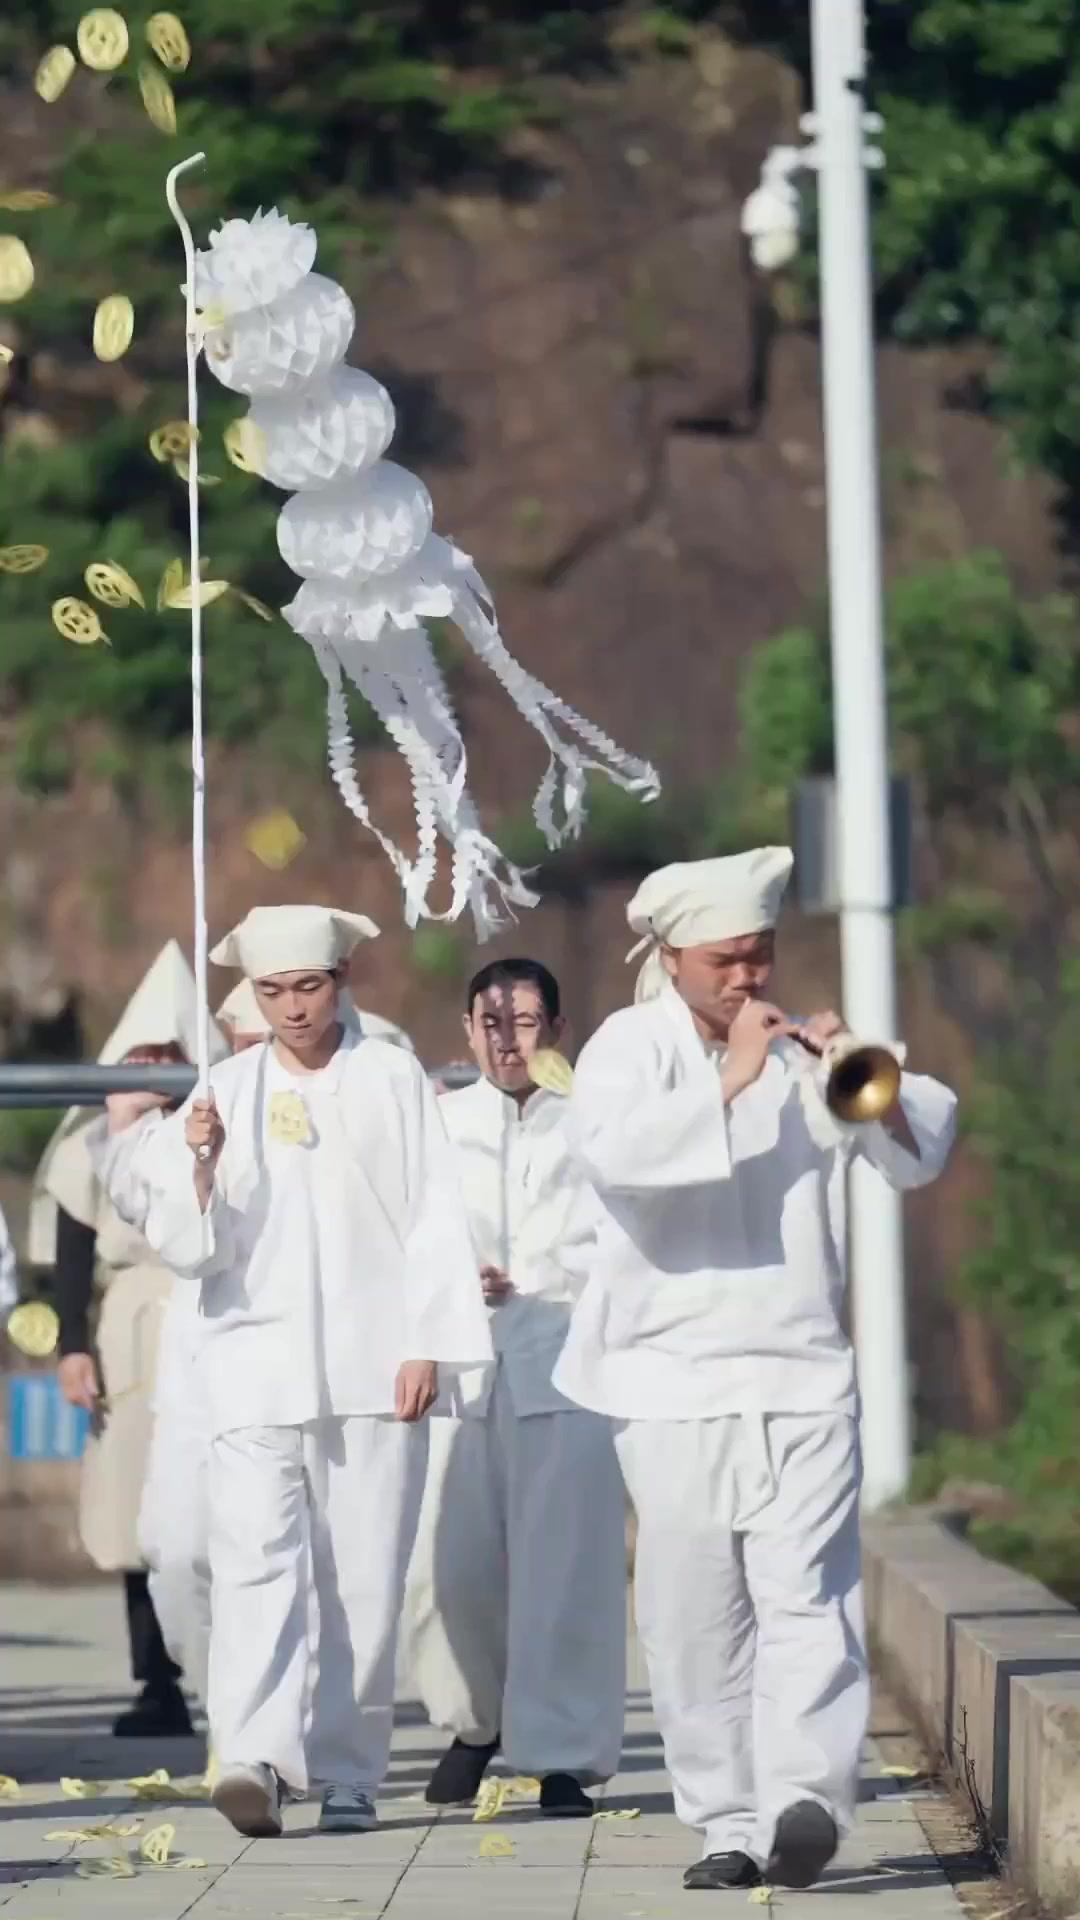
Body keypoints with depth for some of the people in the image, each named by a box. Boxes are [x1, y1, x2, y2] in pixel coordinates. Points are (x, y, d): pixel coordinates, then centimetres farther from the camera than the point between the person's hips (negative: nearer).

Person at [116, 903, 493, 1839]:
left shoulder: (392, 1079, 5)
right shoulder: (229, 1092, 8)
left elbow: (435, 1216, 3)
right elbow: (186, 1247, 6)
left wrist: (427, 1342, -5)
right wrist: (200, 1166, -13)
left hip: (374, 1365, 0)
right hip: (259, 1361, 1)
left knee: (364, 1579, 1)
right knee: (257, 1560, -14)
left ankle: (349, 1775, 9)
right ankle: (257, 1760, -25)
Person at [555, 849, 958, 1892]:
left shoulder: (805, 1048, 11)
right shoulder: (630, 1045, 2)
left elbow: (923, 1149, 7)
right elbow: (613, 1150, -19)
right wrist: (729, 1084, -19)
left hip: (803, 1375, 1)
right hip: (674, 1382, -1)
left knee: (808, 1594, -13)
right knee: (694, 1620, 0)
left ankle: (804, 1796, -22)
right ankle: (729, 1824, 6)